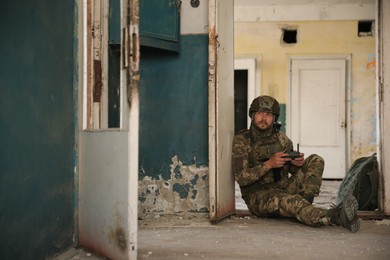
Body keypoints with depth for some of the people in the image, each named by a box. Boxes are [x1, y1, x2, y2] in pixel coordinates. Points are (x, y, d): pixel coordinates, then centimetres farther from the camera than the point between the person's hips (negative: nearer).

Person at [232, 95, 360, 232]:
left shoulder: (281, 138, 8)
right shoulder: (242, 140, -6)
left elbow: (293, 169, 12)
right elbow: (241, 178, -13)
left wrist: (299, 163, -12)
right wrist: (269, 164, -22)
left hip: (283, 188, 6)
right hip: (258, 195, -5)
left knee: (316, 160, -8)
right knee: (286, 200, -38)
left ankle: (303, 204, -29)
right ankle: (334, 217, -57)